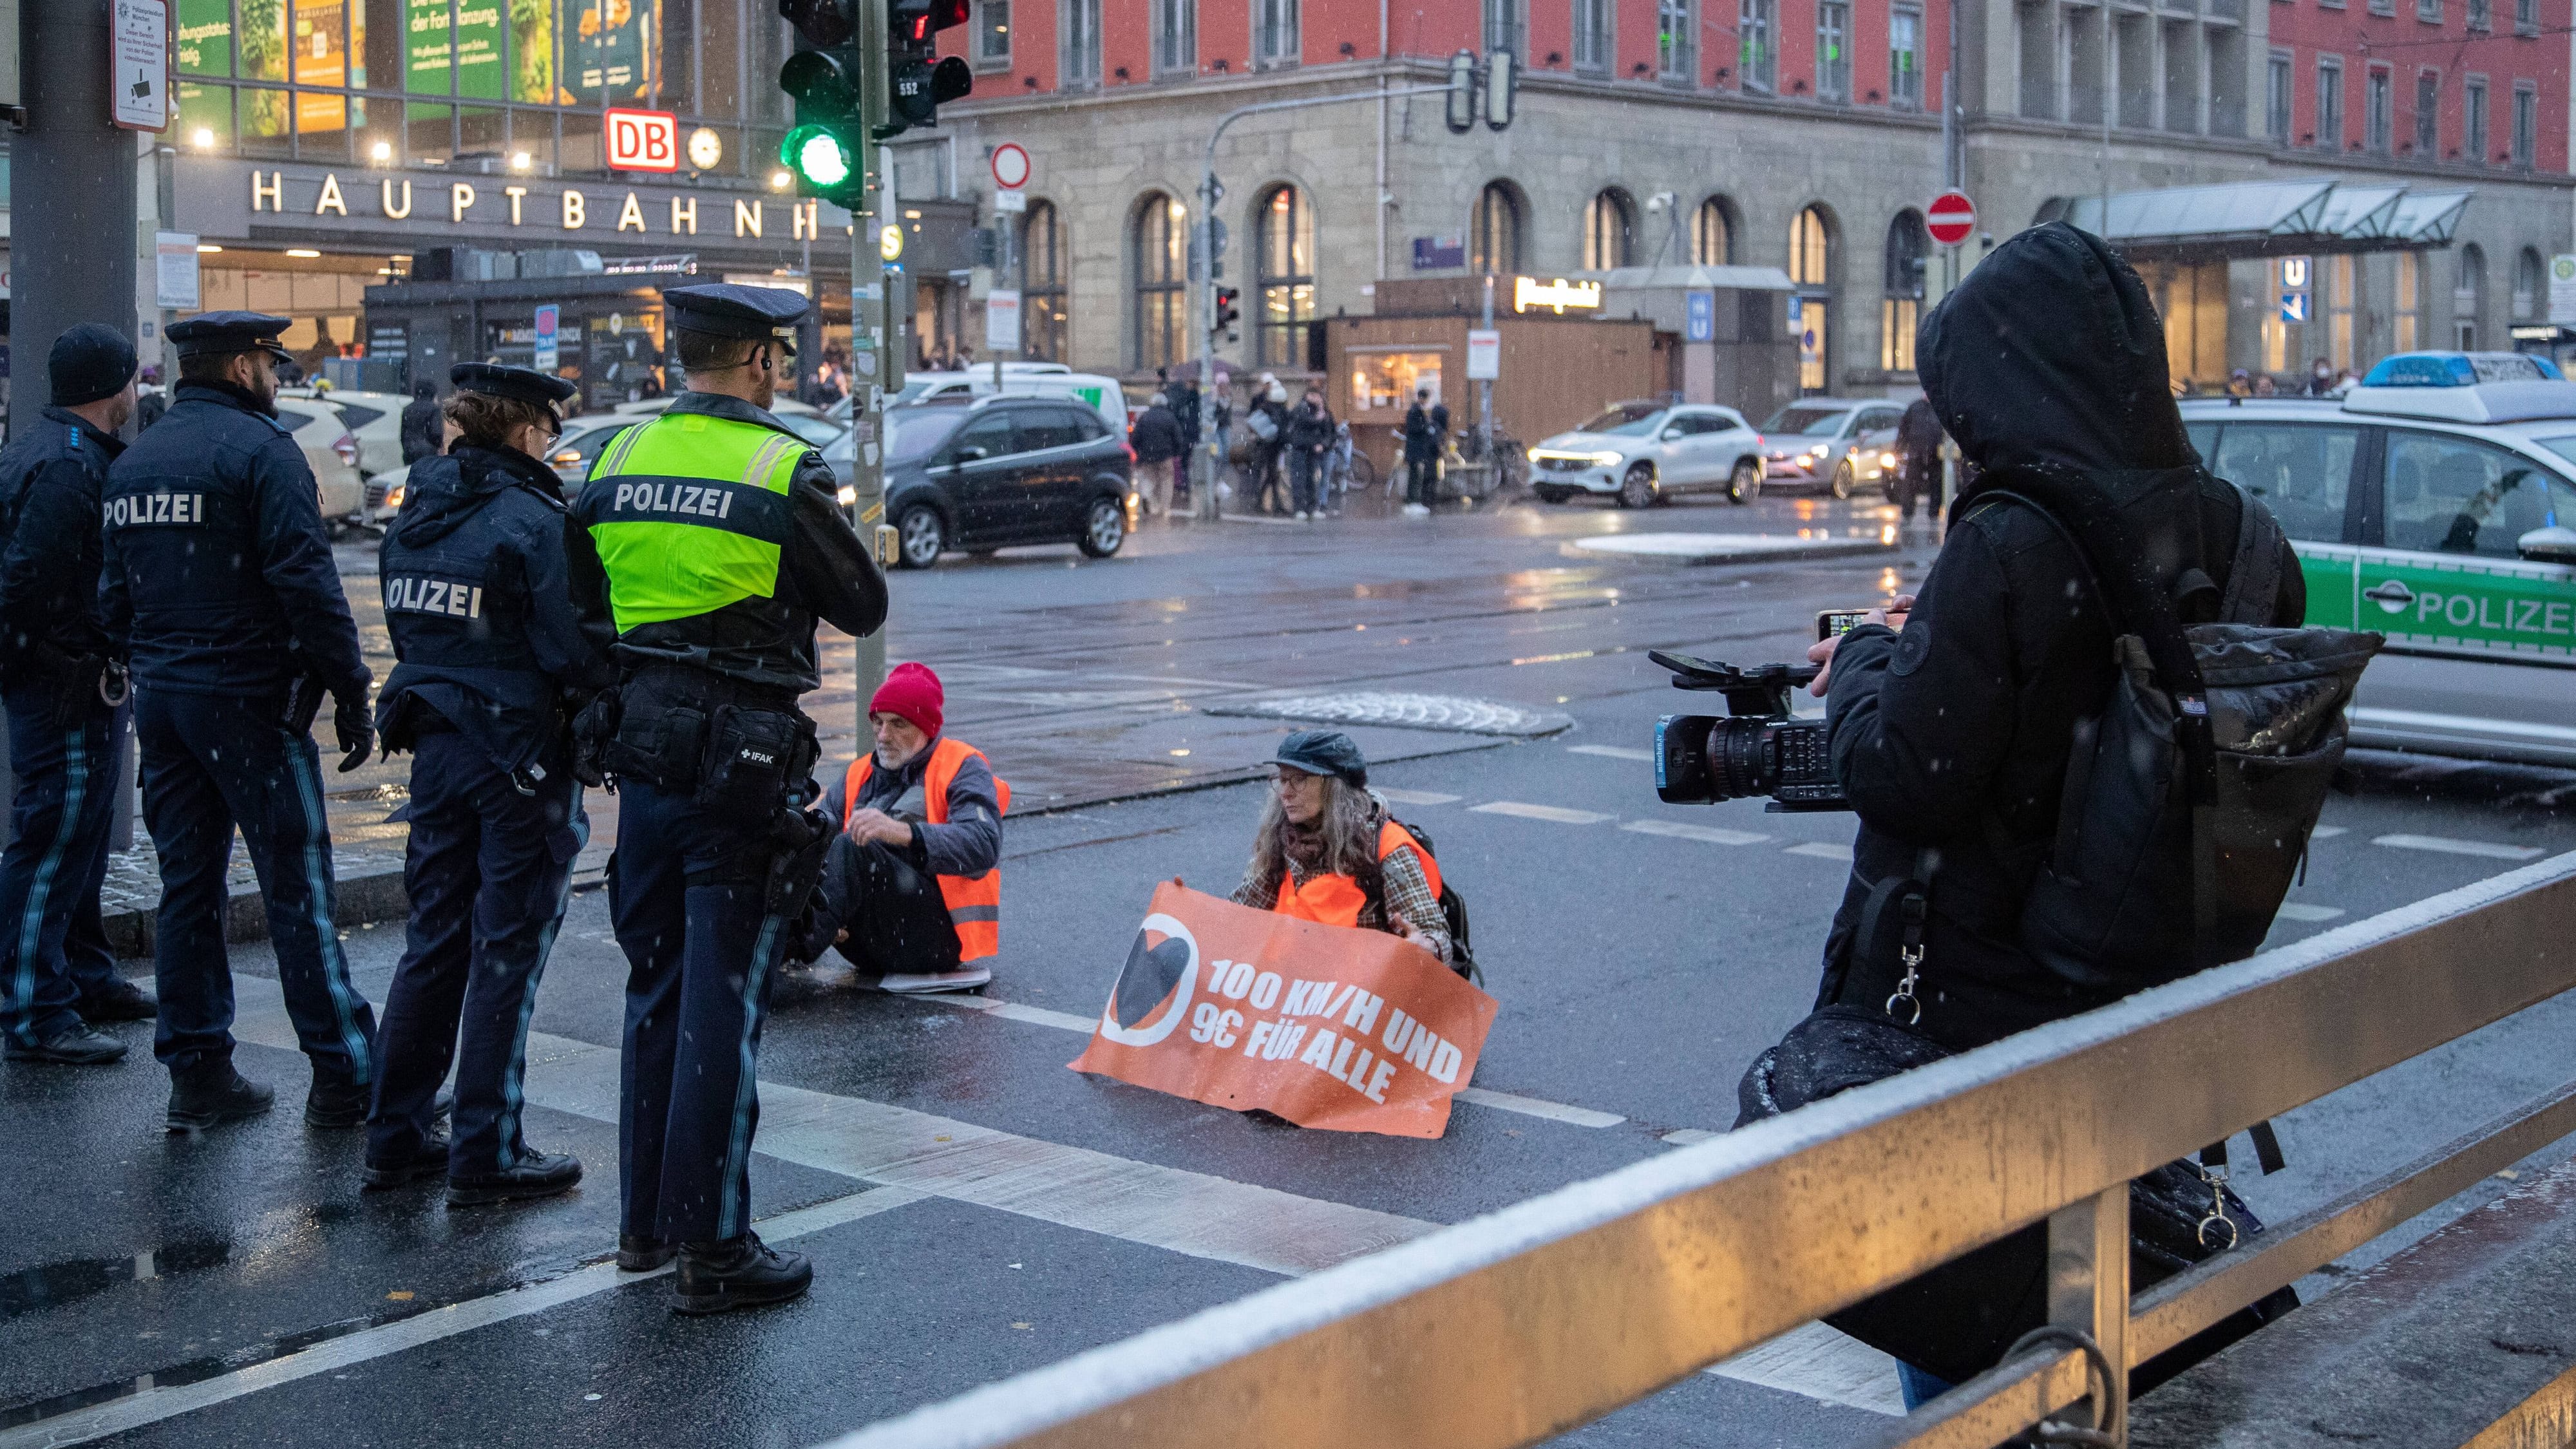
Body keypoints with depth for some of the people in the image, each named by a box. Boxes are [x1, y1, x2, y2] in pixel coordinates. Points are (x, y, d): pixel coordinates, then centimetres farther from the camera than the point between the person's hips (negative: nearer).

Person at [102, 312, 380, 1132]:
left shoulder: (133, 462, 13)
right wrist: (350, 693, -14)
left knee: (187, 886, 11)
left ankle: (198, 1074, 14)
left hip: (160, 697, 8)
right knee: (297, 888, -4)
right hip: (249, 696, -7)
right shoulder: (260, 449, -11)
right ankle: (346, 1079, 0)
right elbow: (306, 581, -18)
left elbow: (115, 595, 17)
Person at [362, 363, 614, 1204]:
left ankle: (395, 1137, 21)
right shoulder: (531, 519, -15)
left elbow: (405, 631, 15)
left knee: (435, 942, 16)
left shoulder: (416, 514, 9)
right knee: (508, 952, 0)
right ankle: (485, 1157, 5)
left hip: (436, 747, 7)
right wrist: (611, 692, -1)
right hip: (519, 755, -7)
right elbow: (573, 651, -18)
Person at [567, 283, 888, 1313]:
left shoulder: (613, 465, 5)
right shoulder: (785, 473, -12)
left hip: (641, 753, 6)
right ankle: (711, 1249, 4)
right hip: (742, 760, -6)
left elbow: (582, 612, 13)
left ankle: (645, 1221, 25)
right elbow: (863, 609, -2)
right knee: (723, 1002, -1)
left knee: (656, 990, 17)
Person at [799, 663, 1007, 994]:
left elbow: (984, 847, -18)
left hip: (941, 934, -6)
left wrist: (903, 833, -32)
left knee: (853, 848, -27)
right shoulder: (861, 774, 20)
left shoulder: (963, 769, 1)